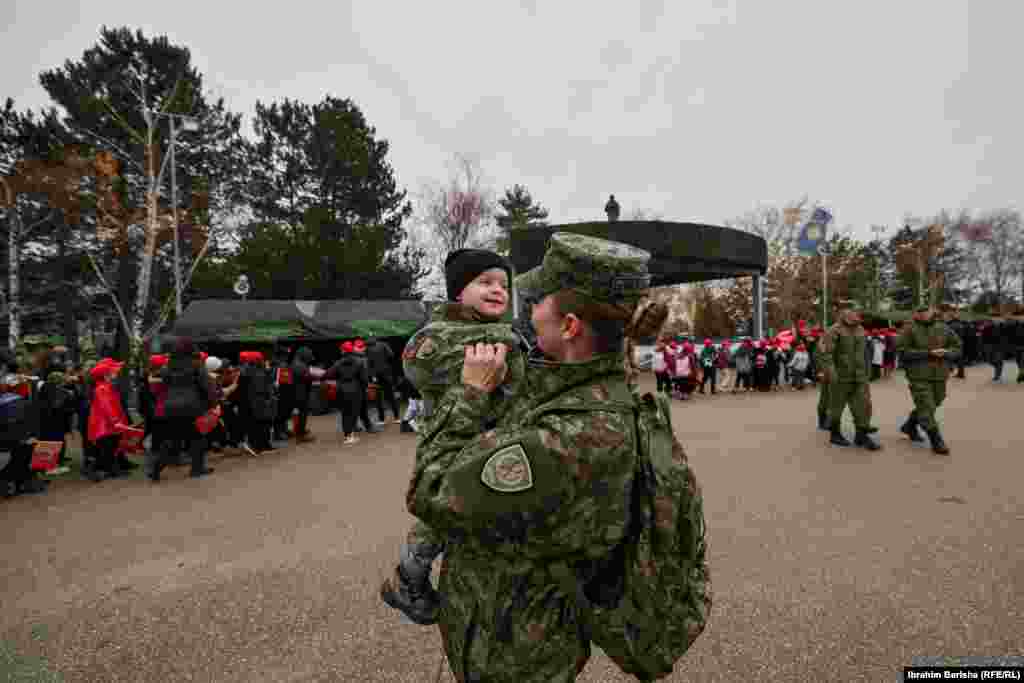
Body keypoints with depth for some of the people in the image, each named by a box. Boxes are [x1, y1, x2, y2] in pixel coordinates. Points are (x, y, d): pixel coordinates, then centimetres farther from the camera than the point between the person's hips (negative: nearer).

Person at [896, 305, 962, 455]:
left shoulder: (944, 329, 7)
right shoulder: (911, 330, -7)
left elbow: (958, 348, 11)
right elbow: (903, 351, -13)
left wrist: (945, 352, -10)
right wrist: (928, 353, -18)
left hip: (939, 375, 5)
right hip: (919, 376, -5)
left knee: (933, 405, 17)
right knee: (926, 408, -7)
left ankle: (909, 426, 38)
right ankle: (937, 442, 1)